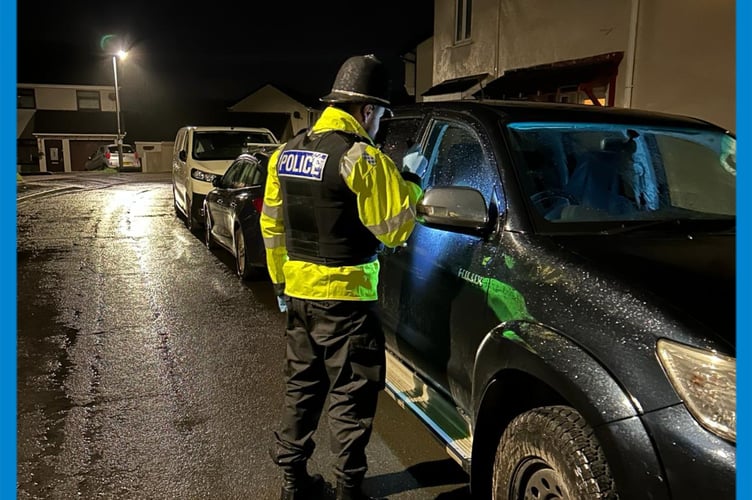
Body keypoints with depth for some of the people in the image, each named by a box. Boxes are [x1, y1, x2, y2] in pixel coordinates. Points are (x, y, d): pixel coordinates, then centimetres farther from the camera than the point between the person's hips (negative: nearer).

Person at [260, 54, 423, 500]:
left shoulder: (287, 153, 8)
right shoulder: (361, 157, -16)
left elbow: (272, 225, 13)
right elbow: (393, 229, -13)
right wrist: (410, 183, 3)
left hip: (299, 292, 8)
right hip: (344, 296, -7)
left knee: (302, 386, 19)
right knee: (351, 396, 6)